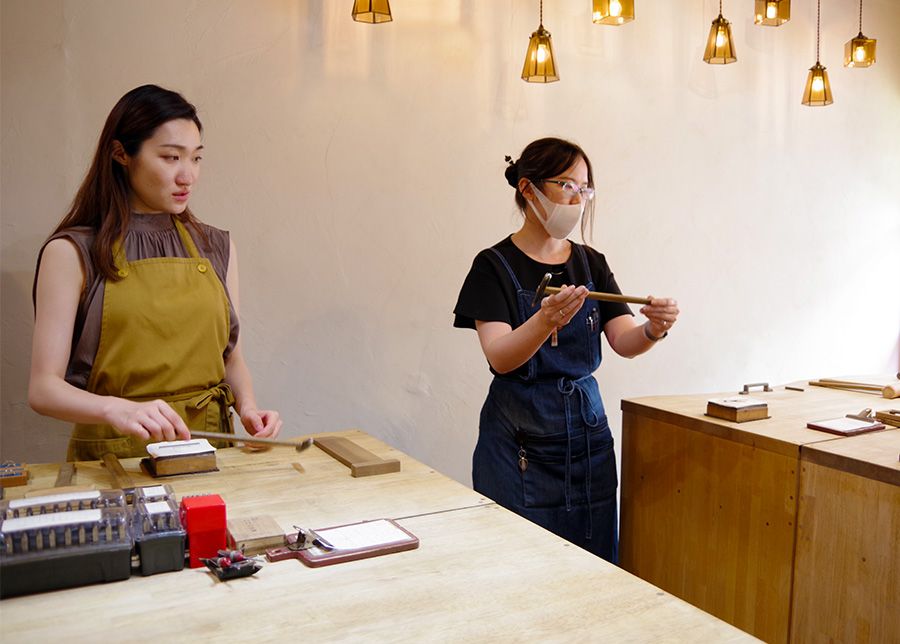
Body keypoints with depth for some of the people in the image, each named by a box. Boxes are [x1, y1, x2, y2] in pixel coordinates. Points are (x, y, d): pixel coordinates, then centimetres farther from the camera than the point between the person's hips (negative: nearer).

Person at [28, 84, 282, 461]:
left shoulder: (216, 248, 11)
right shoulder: (72, 253, -1)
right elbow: (43, 387, -5)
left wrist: (247, 407, -1)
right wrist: (116, 409, -24)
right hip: (112, 456, -3)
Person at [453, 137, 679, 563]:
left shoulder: (592, 263, 8)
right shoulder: (495, 265, -6)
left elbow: (623, 341, -3)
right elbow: (499, 357, -19)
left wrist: (653, 330, -24)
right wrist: (545, 321, -37)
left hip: (586, 434, 5)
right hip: (520, 441, -4)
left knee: (592, 565, 10)